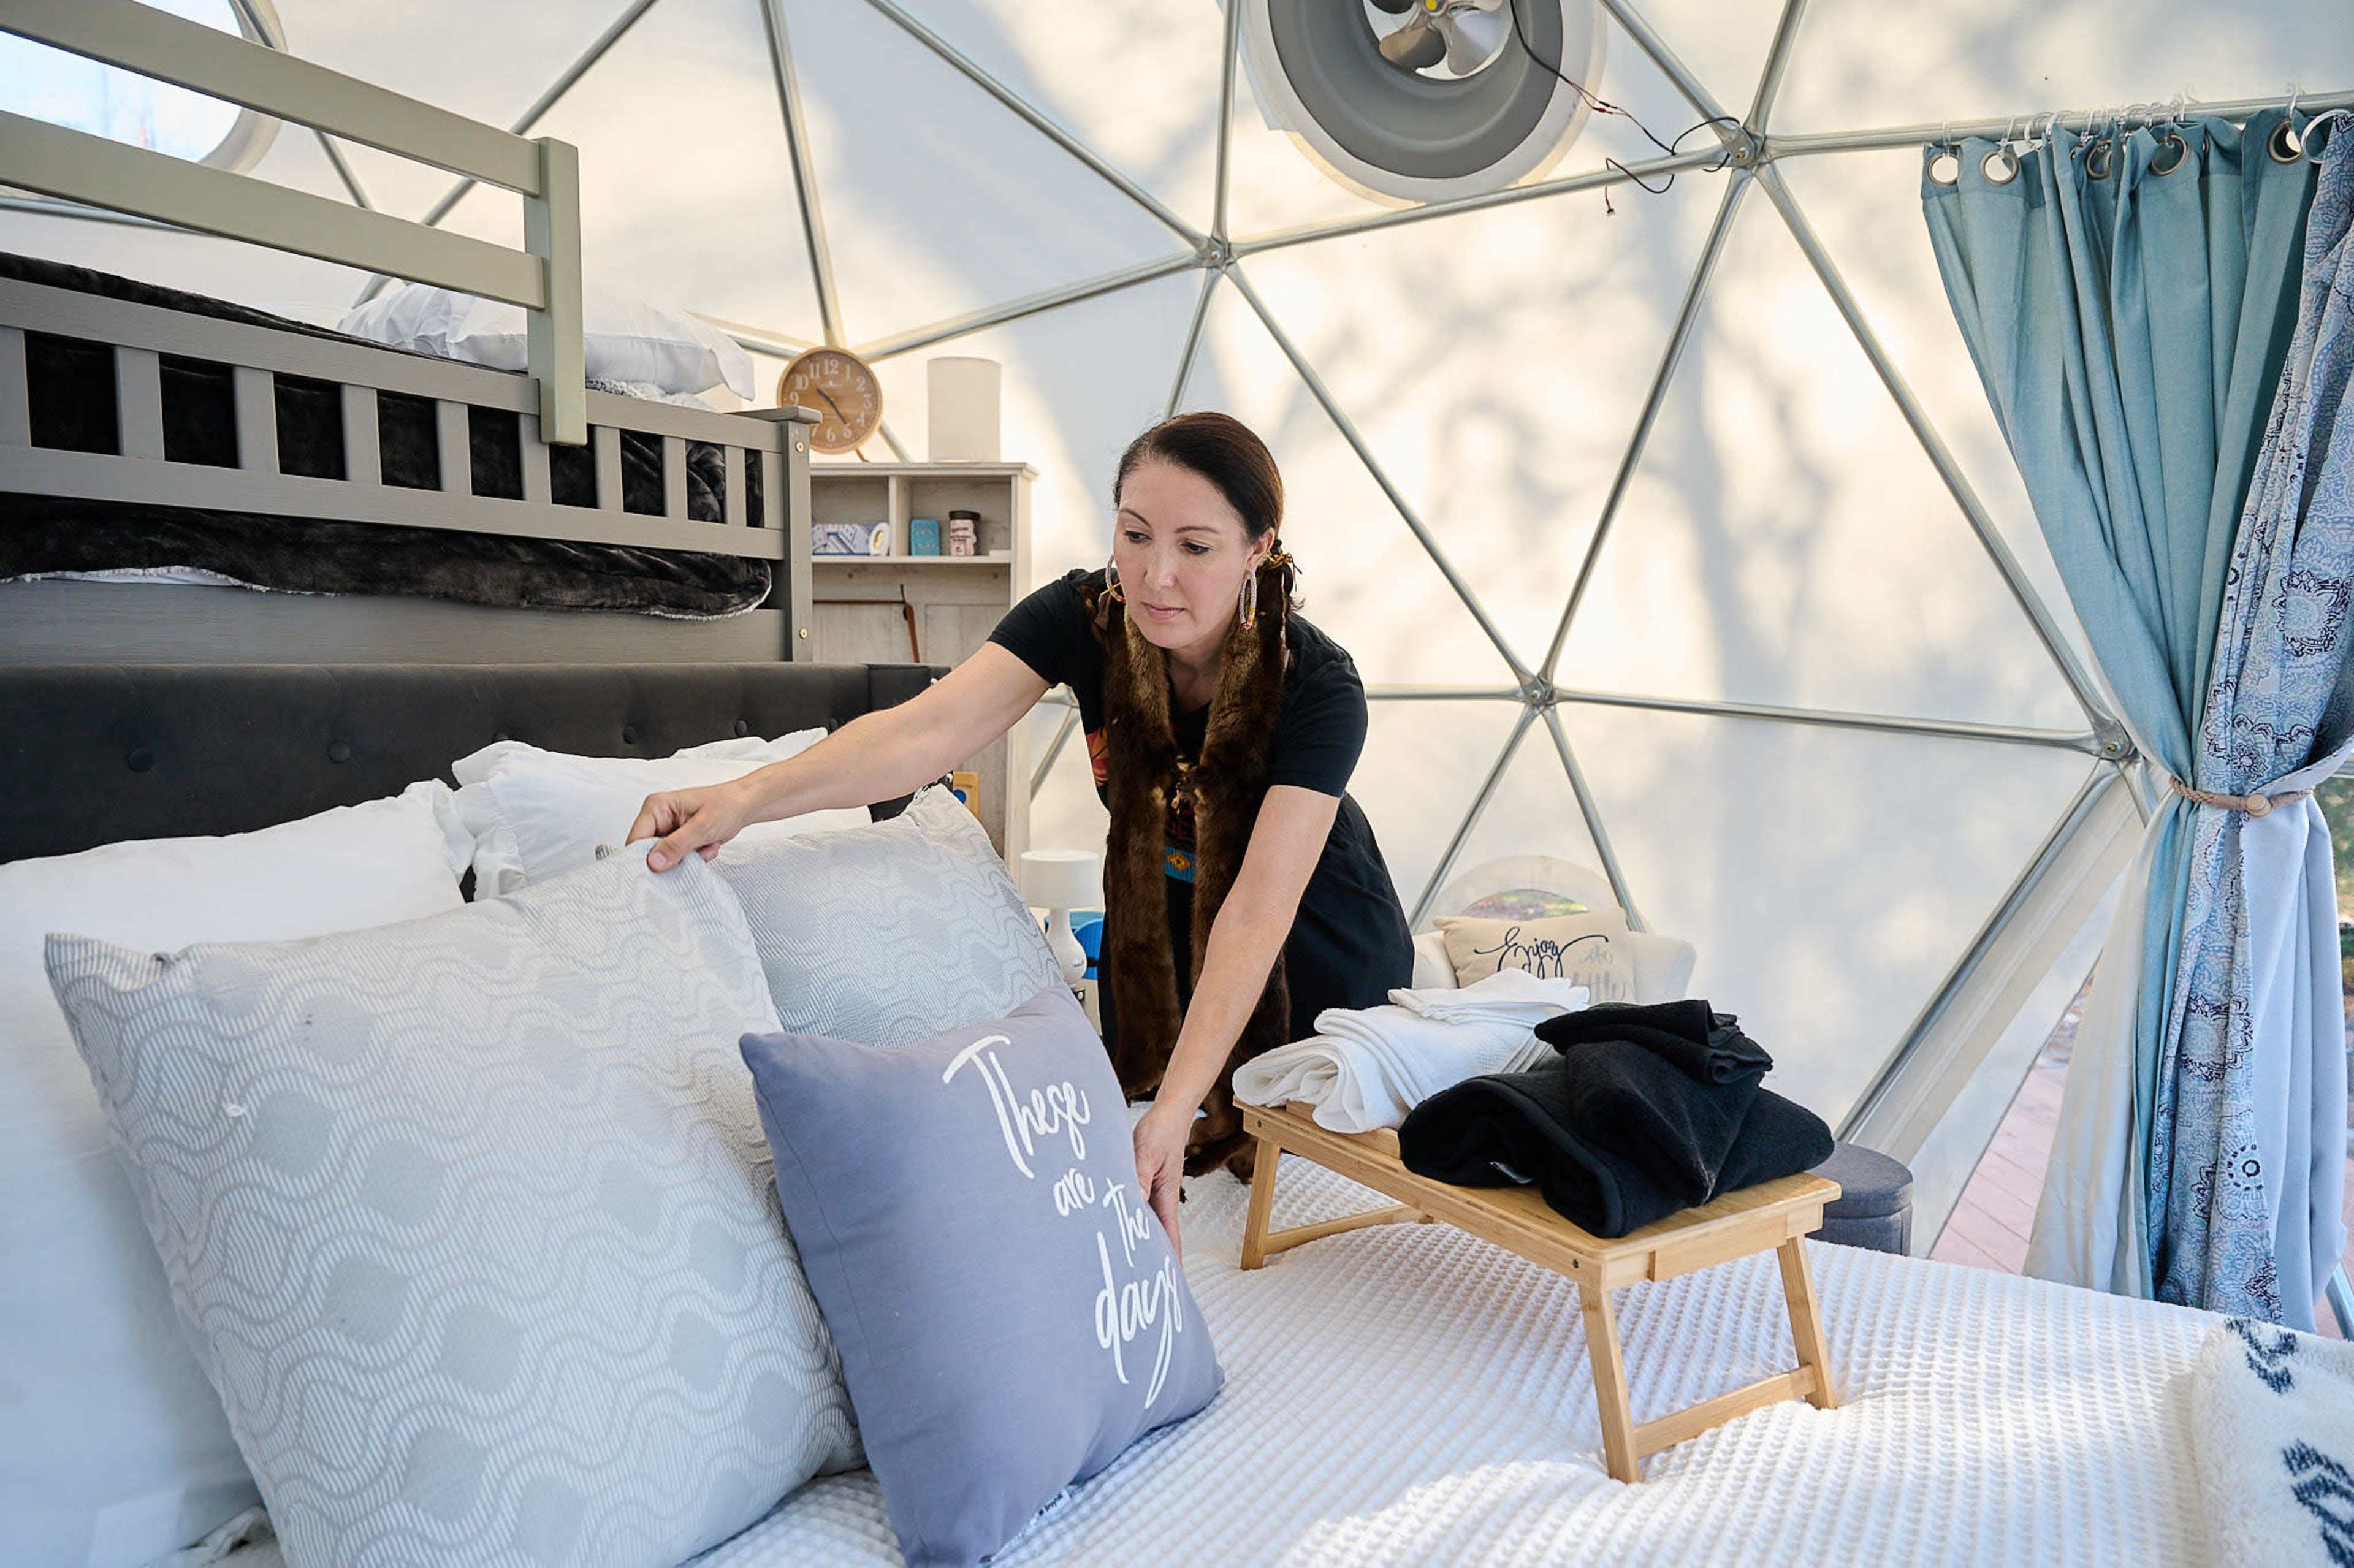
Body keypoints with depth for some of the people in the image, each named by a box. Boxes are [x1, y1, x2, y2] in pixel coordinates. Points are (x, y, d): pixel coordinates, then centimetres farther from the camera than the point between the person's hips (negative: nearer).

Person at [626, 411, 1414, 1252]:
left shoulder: (1320, 686, -34)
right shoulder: (1081, 616, -25)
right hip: (1159, 893, 2)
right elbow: (928, 731, -38)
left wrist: (1177, 1107, -49)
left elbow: (1258, 911, -41)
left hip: (1317, 918, -2)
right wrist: (747, 795, -54)